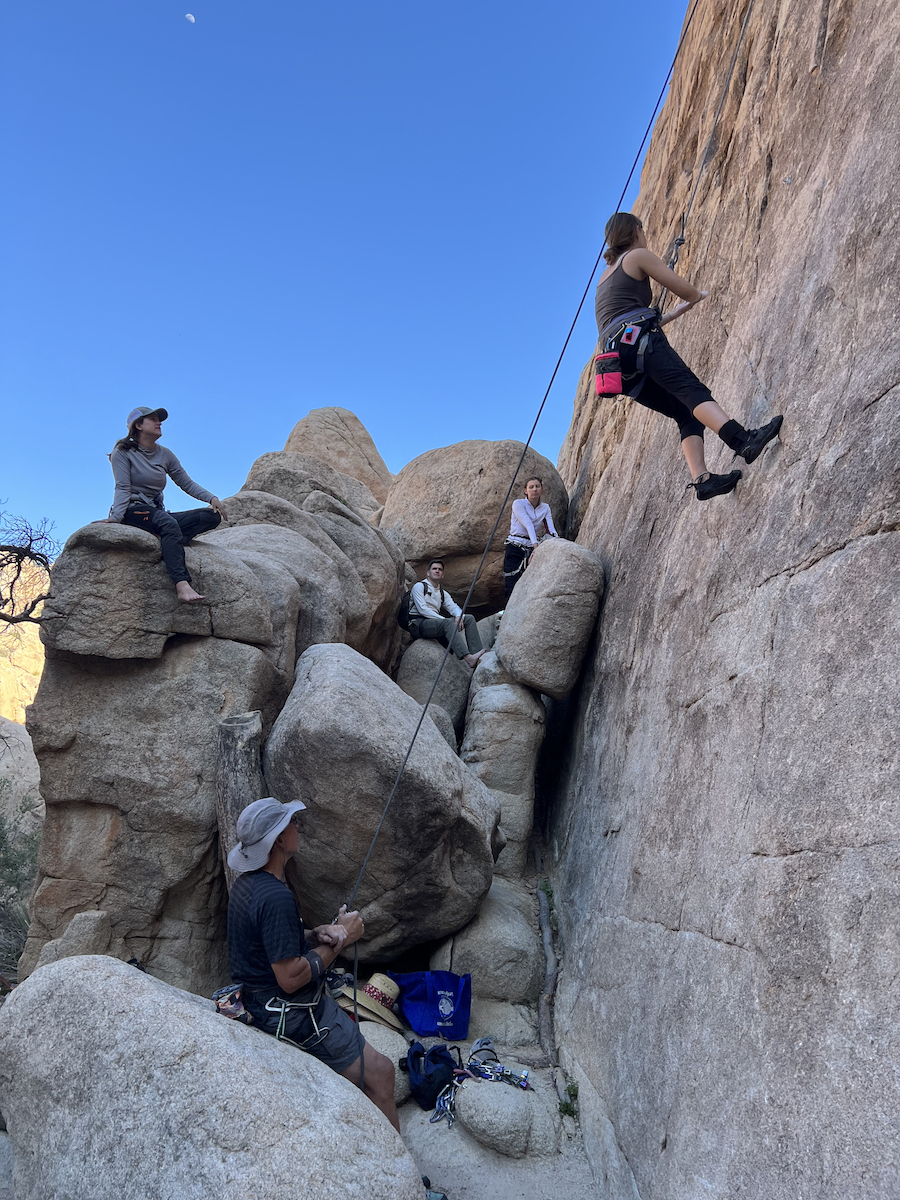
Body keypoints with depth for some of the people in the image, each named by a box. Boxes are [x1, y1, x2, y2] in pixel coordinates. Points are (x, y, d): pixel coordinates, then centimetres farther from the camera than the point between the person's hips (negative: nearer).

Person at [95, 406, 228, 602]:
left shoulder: (165, 455, 16)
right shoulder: (123, 452, 1)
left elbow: (187, 483, 9)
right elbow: (123, 488, -10)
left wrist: (211, 498, -8)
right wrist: (115, 517, -26)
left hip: (157, 512, 7)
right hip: (133, 511, -6)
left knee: (211, 516, -14)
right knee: (168, 522, -40)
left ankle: (167, 544, -36)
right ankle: (182, 585, -56)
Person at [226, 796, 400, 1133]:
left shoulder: (246, 883, 3)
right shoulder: (276, 897, -28)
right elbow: (290, 978, -26)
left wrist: (319, 933, -3)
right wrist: (340, 938, -15)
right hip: (290, 1012, -10)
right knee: (378, 1073, -5)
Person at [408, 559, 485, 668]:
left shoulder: (442, 593, 22)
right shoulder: (419, 586, 0)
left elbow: (453, 606, 11)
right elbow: (422, 609, -12)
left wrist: (459, 616, -15)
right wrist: (444, 619, -19)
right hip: (418, 624, -7)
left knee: (469, 618, -6)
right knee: (448, 622, -35)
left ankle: (477, 652, -27)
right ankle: (468, 658, -51)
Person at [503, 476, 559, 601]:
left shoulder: (545, 508, 9)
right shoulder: (518, 503, -4)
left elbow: (551, 530, -4)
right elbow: (528, 524, -20)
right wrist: (535, 544, -33)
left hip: (532, 549, 4)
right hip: (515, 548, -4)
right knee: (513, 589, -13)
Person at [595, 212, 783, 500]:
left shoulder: (606, 276, 33)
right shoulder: (638, 256, 10)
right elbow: (687, 291, 9)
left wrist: (677, 312, 47)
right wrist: (701, 295, 33)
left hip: (619, 363, 7)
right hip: (638, 341, -7)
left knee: (686, 413, 1)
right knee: (692, 390, -25)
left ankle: (700, 478, -17)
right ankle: (743, 440, -45)